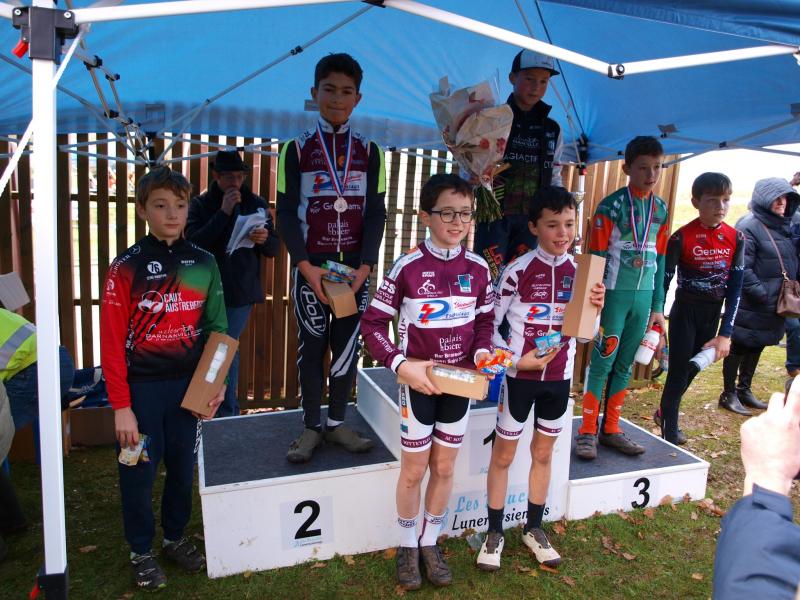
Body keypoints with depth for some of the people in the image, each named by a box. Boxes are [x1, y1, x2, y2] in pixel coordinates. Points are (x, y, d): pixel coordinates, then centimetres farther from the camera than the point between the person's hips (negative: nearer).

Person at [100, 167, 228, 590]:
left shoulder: (203, 263, 1)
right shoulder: (126, 268, -9)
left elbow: (216, 328, 7)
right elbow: (112, 343, -10)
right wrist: (121, 406, -12)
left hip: (188, 385, 3)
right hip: (141, 387, -3)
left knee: (183, 466, 14)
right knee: (139, 471, 8)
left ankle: (175, 538, 36)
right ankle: (141, 552, 28)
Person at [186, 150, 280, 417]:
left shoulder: (256, 204, 2)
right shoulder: (200, 204, -1)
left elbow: (274, 248, 3)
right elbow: (194, 242, -16)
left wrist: (264, 239, -20)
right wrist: (223, 212, -20)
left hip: (241, 292, -1)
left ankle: (228, 411, 17)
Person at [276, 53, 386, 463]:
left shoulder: (368, 151, 7)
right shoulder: (296, 149, 3)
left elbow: (376, 212, 3)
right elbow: (286, 213, -1)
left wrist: (365, 266, -9)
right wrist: (305, 266, -13)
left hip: (355, 265, 2)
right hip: (311, 265, -1)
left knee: (348, 343, 5)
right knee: (312, 344, 5)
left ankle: (336, 422, 19)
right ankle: (310, 426, 16)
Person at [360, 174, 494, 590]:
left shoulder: (478, 268, -3)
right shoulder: (408, 267, -15)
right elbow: (372, 323, -11)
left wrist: (482, 351, -10)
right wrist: (401, 364, -22)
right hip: (418, 382, -3)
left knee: (444, 468, 15)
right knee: (414, 470, 9)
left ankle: (430, 543, 35)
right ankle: (407, 546, 31)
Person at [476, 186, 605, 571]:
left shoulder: (581, 272, -1)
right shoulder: (517, 271, -13)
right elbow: (488, 324, -9)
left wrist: (596, 308, -14)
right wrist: (516, 359, -17)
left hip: (559, 377, 4)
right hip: (519, 376, -3)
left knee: (543, 453, 17)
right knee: (503, 454, 8)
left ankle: (534, 529, 34)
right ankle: (495, 533, 24)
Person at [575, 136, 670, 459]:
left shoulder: (661, 209, 9)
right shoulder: (611, 206, -7)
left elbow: (659, 260, 12)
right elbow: (596, 256, -8)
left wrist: (658, 306, 12)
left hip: (644, 296, 5)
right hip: (614, 293, -5)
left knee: (624, 364, 11)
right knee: (602, 362, -2)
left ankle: (611, 429, 22)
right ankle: (588, 431, 8)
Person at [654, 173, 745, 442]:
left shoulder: (736, 238, -4)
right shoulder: (682, 238, -16)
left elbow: (735, 288, -2)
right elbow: (663, 283, -10)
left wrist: (725, 334, -7)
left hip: (713, 314, 5)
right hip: (685, 312, -4)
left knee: (692, 370, 17)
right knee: (678, 372, 0)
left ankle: (665, 413, 40)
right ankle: (670, 433, 14)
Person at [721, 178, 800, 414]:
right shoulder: (749, 226, -15)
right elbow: (741, 268, -20)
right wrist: (761, 293, -20)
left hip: (774, 305, 8)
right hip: (749, 306, -8)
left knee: (757, 347, 17)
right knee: (739, 347, 3)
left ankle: (744, 390, 31)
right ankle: (729, 394, 15)